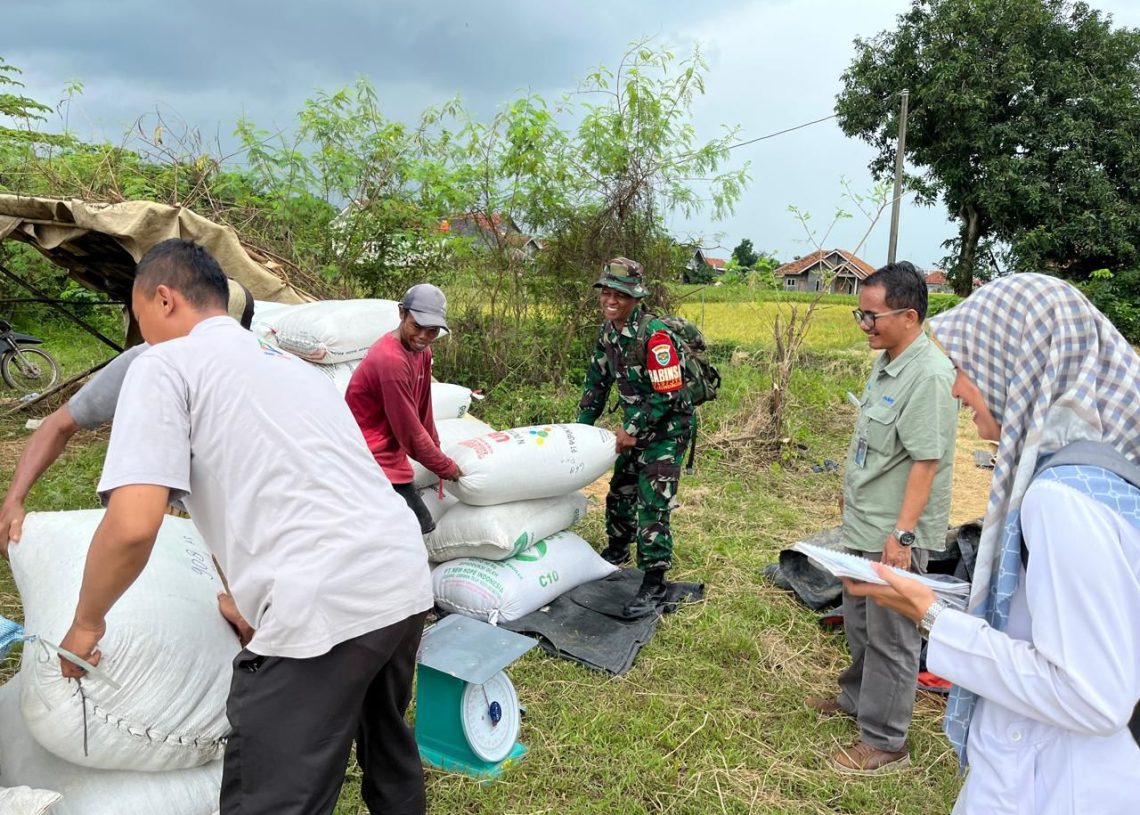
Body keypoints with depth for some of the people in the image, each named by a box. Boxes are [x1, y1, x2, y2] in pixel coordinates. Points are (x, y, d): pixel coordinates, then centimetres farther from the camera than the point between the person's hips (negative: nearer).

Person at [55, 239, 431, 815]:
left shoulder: (165, 364, 2)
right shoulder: (292, 363, 25)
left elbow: (134, 525, -10)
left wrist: (85, 624, 9)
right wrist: (256, 603, 43)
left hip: (326, 607, -8)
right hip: (408, 579, 9)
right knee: (388, 748, 29)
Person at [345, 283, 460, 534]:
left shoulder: (422, 352, 4)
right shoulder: (391, 360, -25)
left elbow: (423, 411, 11)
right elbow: (410, 430, -18)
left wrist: (438, 458, 12)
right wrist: (447, 468, -7)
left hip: (390, 455, 9)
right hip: (373, 461, -9)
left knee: (419, 525, 8)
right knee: (419, 527, -10)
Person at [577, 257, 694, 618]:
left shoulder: (654, 335, -26)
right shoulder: (609, 331, 1)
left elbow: (668, 395, -25)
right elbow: (597, 380, 11)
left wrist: (632, 430, -18)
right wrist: (582, 425, 8)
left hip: (667, 426, -8)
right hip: (635, 423, 8)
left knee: (652, 504, -10)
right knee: (621, 490, 20)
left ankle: (653, 585, 1)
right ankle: (617, 550, 43)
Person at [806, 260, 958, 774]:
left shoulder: (929, 375, -22)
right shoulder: (885, 362, 7)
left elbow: (926, 462, -24)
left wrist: (901, 534, -25)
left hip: (894, 534, -9)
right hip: (863, 524, 9)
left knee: (890, 637, 4)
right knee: (859, 623, 24)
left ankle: (884, 742, 19)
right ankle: (857, 698, 44)